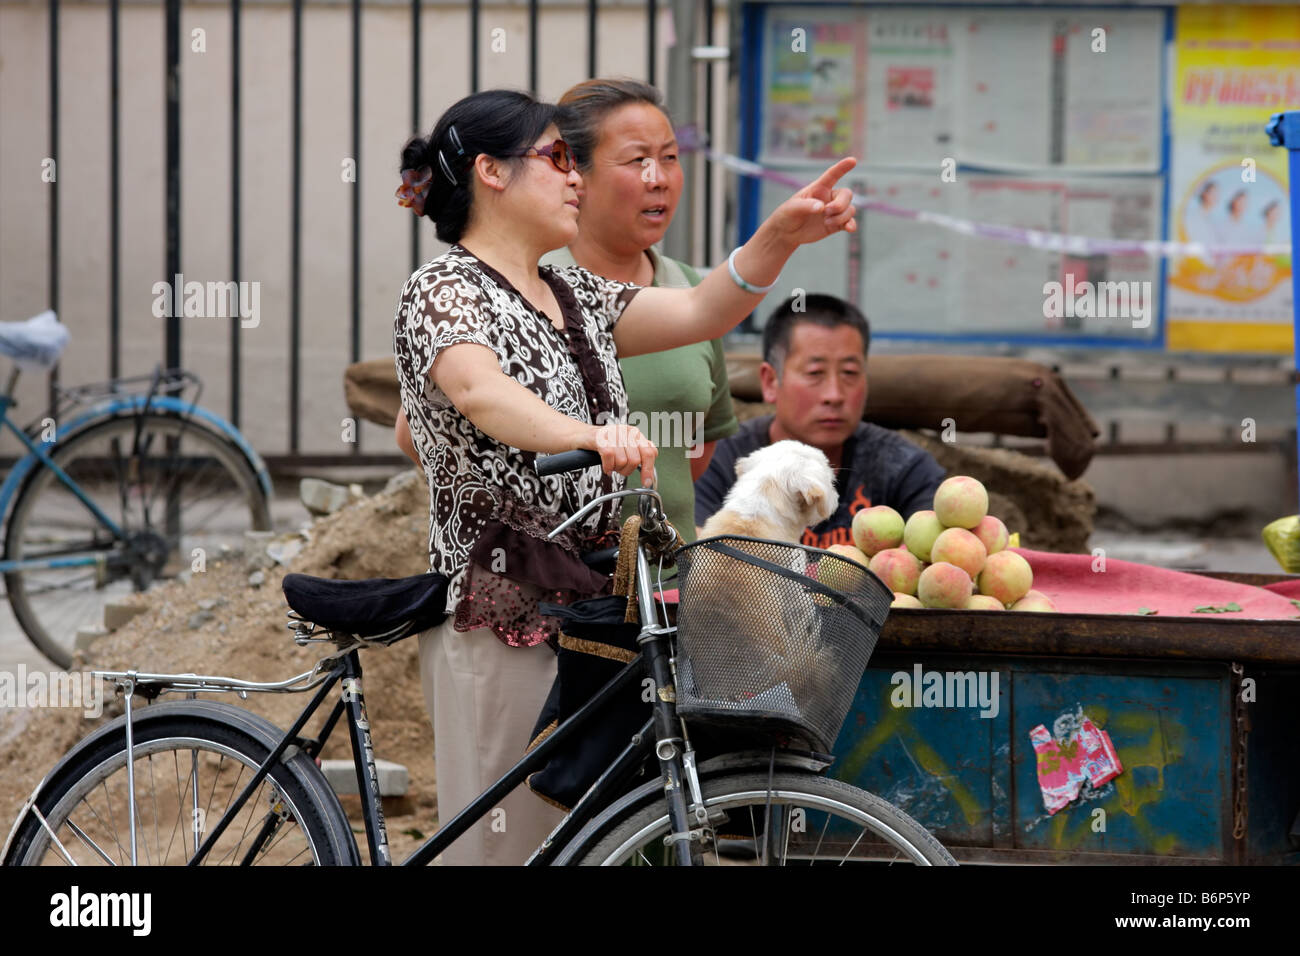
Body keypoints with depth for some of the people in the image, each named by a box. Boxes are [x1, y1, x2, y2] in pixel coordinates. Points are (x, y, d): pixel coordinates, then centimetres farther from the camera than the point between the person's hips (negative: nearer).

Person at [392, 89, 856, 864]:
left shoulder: (574, 297, 18)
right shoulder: (446, 291, -9)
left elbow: (701, 314, 15)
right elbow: (476, 389, -29)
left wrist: (782, 235, 0)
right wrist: (585, 437, -47)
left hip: (586, 605, 8)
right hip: (503, 617, -8)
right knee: (504, 839, -8)